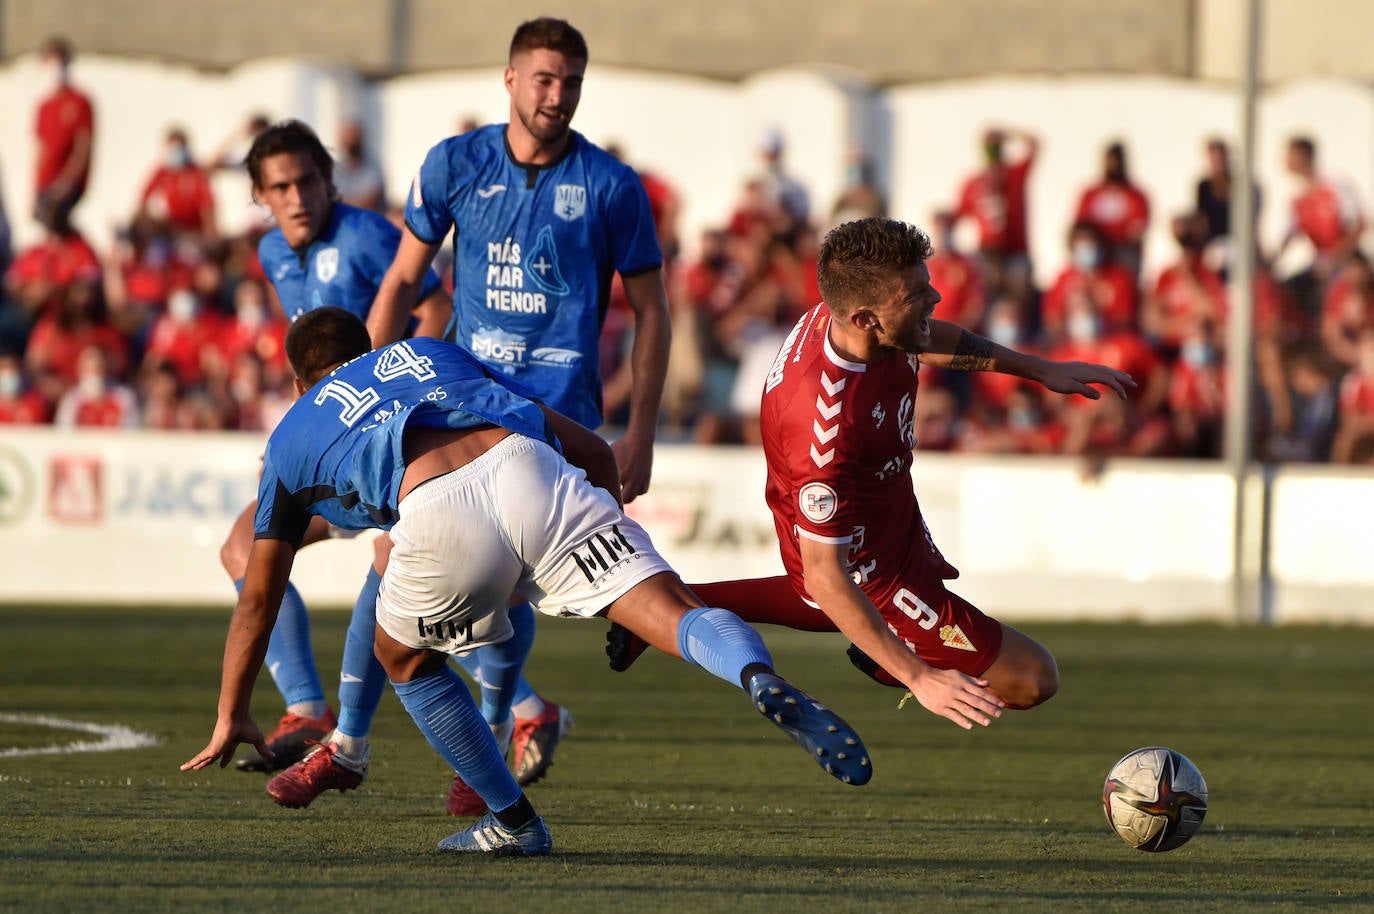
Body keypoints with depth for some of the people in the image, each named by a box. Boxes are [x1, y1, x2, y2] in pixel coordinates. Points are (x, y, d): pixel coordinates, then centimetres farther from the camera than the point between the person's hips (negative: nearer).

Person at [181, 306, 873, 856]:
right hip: (523, 465, 2)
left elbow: (258, 597, 40)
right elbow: (592, 451, 37)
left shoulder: (290, 440, 36)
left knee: (403, 658, 28)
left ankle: (514, 822, 28)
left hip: (436, 511, -1)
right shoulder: (431, 353, 42)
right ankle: (762, 681, -42)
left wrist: (232, 719, 52)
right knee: (680, 618, -10)